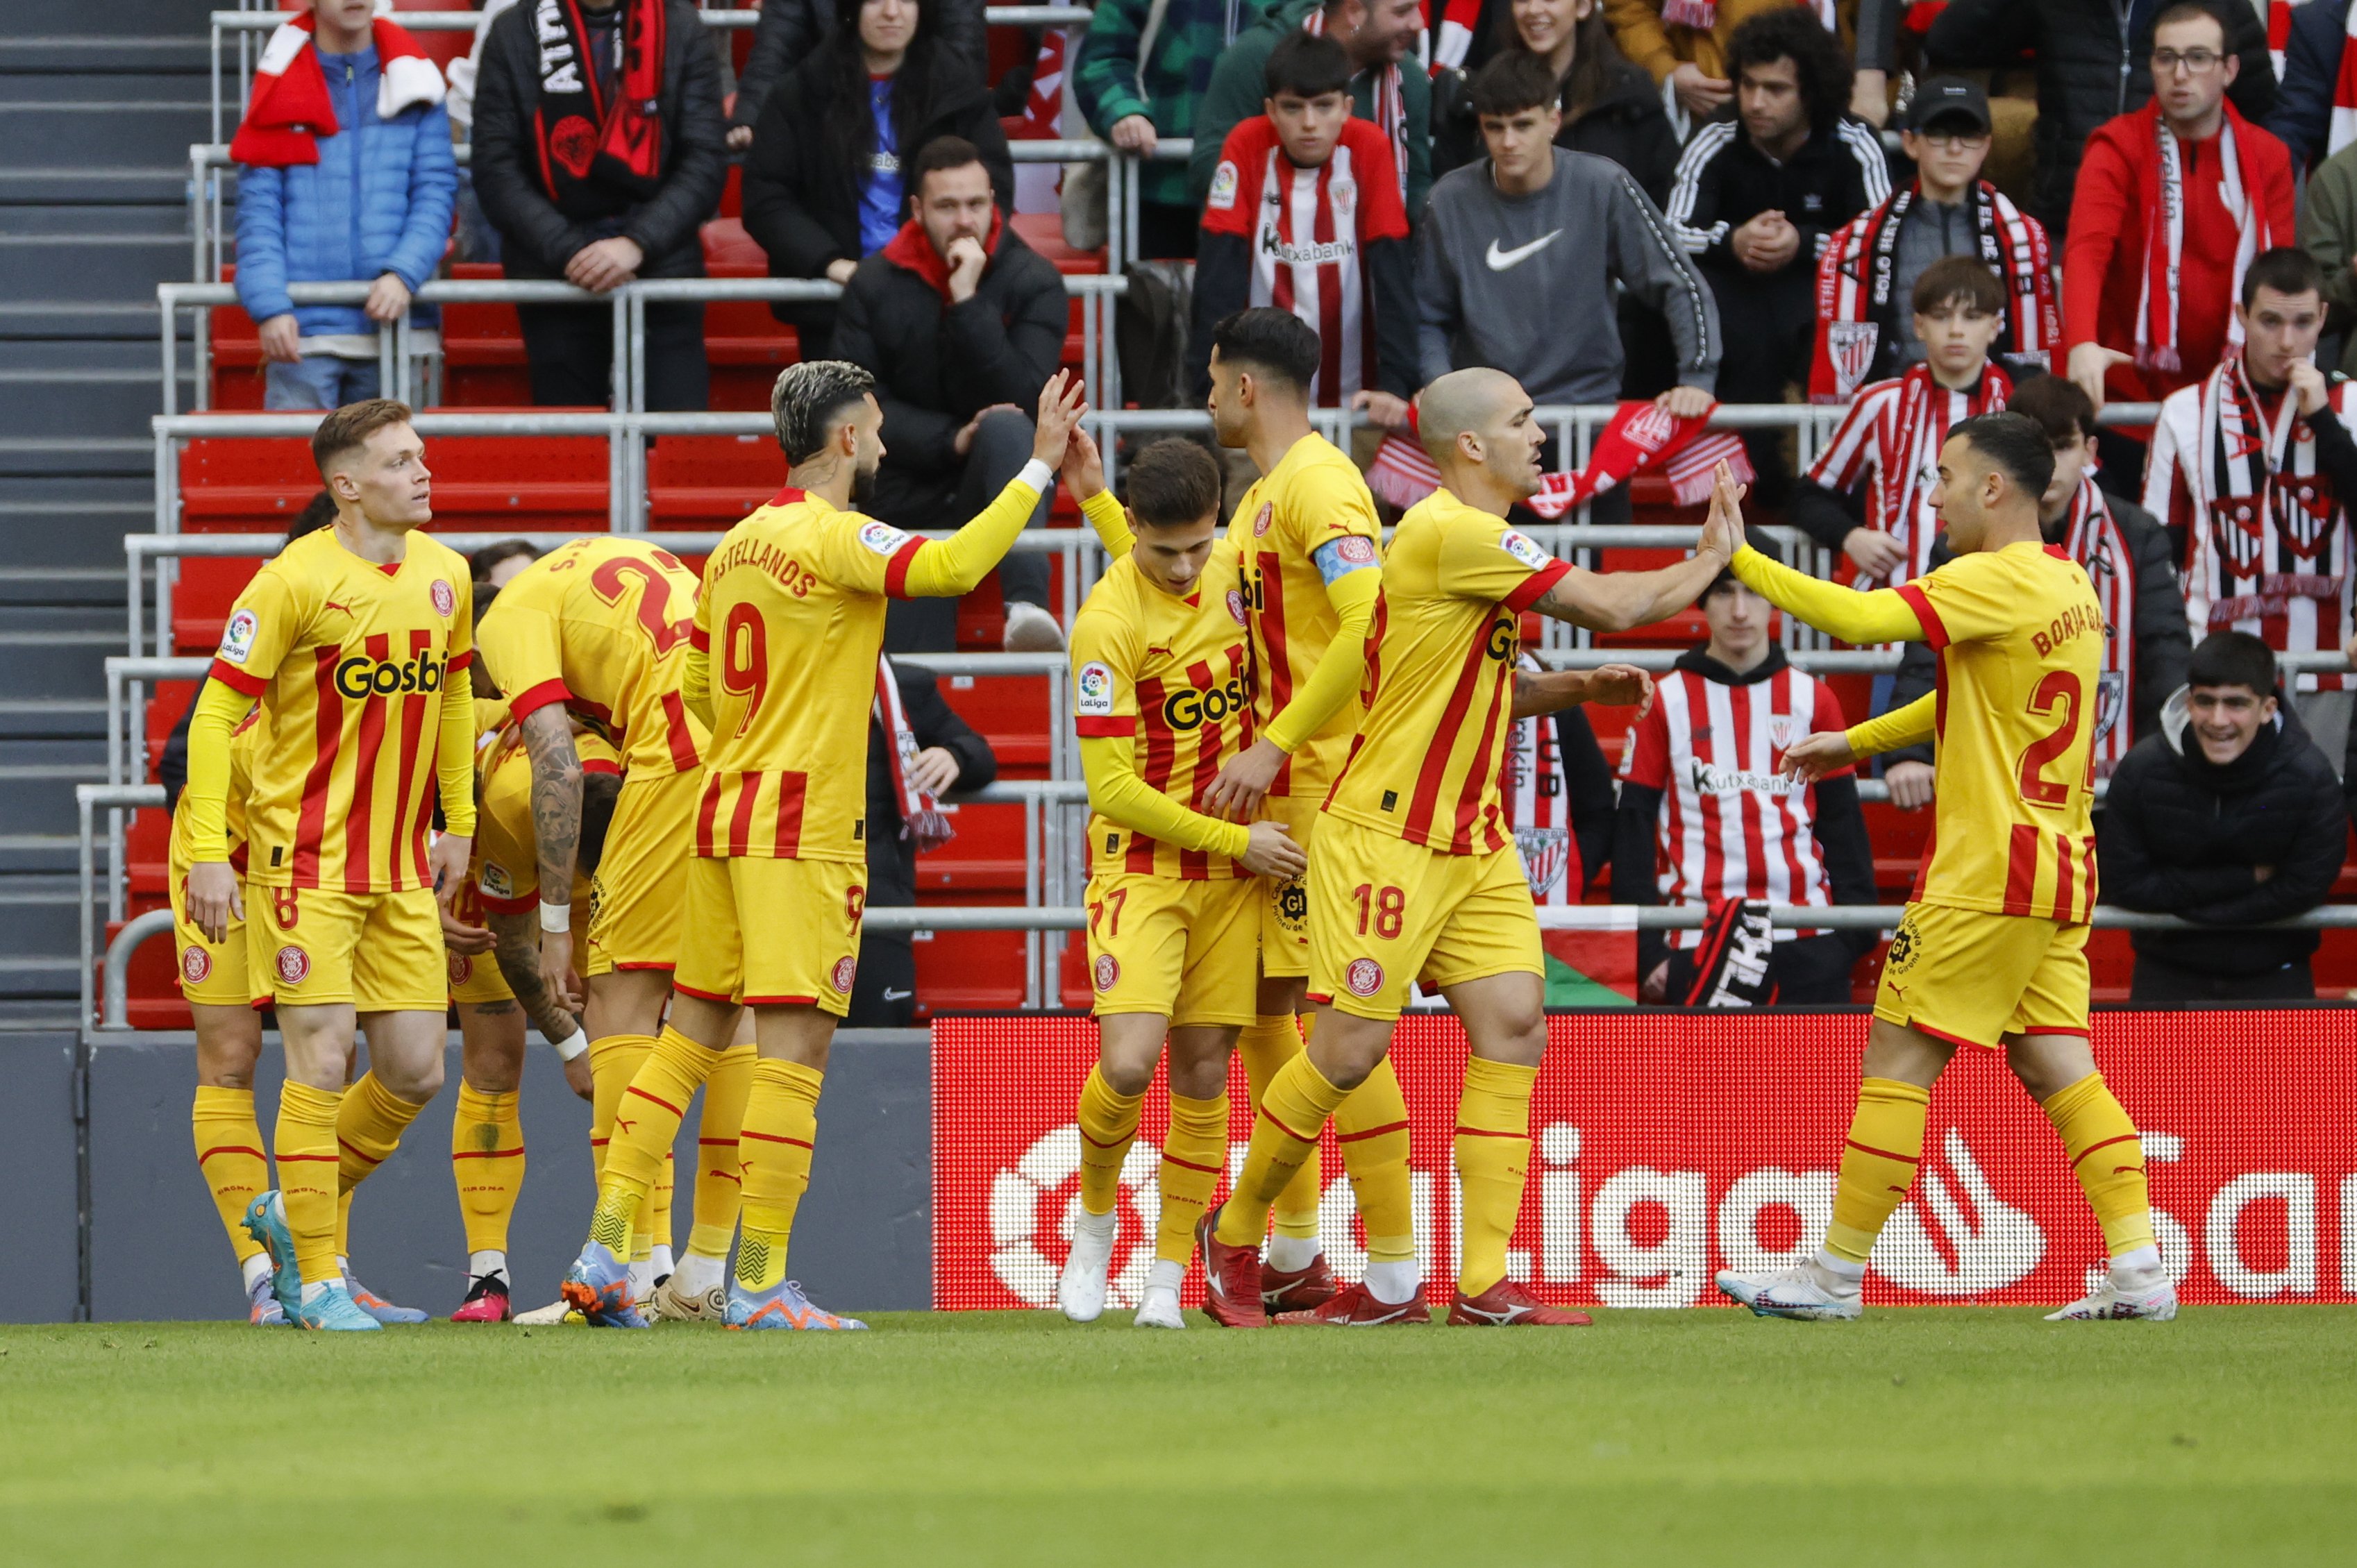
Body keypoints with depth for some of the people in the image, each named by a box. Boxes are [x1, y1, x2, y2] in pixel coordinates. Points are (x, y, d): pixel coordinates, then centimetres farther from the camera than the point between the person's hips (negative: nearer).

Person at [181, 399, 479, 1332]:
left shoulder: (444, 575, 5)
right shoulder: (296, 582, -13)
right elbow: (216, 711, -11)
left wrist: (457, 822, 17)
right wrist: (207, 851, -16)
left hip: (404, 870, 6)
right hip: (307, 861, -6)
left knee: (415, 1071, 3)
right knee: (322, 1060, -9)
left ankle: (292, 1211, 25)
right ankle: (317, 1280, -1)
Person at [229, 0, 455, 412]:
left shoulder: (413, 84, 8)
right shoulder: (281, 86, 5)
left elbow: (436, 195, 3)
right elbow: (257, 212, 0)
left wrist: (402, 274, -15)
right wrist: (270, 307, -13)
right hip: (303, 330, -1)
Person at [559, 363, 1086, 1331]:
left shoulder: (737, 547, 13)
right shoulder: (832, 537, -12)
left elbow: (695, 686, 21)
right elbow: (954, 565, -25)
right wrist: (1040, 465, -18)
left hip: (724, 811, 8)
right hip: (805, 824, -8)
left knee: (691, 1033, 12)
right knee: (792, 1046, -7)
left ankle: (604, 1254, 8)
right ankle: (758, 1286, -9)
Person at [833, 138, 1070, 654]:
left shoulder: (1034, 282, -4)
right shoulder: (874, 286, 1)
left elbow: (1018, 397, -16)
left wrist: (968, 302, -22)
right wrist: (951, 440, -18)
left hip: (998, 482, -2)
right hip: (910, 500, 2)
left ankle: (1027, 606, -53)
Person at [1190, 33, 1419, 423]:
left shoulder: (1368, 149, -6)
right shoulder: (1247, 146, -7)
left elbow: (1393, 273, -9)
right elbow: (1219, 274, -10)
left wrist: (1395, 385, -19)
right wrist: (1213, 387, -18)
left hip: (1353, 395, 0)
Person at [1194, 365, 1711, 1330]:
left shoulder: (1482, 544, 14)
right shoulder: (1449, 535, -18)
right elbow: (1611, 605, -19)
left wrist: (1581, 688, 9)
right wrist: (1708, 563, -3)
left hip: (1474, 842, 9)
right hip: (1386, 837, -9)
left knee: (1514, 1025, -4)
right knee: (1352, 1048, -7)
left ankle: (1485, 1285, -7)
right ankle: (1235, 1233, 15)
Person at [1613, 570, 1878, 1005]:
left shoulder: (1813, 699, 11)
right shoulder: (1665, 703, 6)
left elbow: (1844, 827, 12)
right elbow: (1633, 834, 5)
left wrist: (1855, 936, 2)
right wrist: (1647, 952, -1)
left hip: (1807, 944, 2)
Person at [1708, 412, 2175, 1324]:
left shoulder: (1998, 581, -14)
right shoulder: (2069, 586, 14)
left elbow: (1861, 620, -25)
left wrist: (1739, 558, -19)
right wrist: (1855, 744, 26)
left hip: (1988, 873, -9)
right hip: (2059, 869, 9)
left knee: (1899, 1061, -2)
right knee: (2058, 1070, 7)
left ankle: (1834, 1275, 2)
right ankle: (2139, 1273, -2)